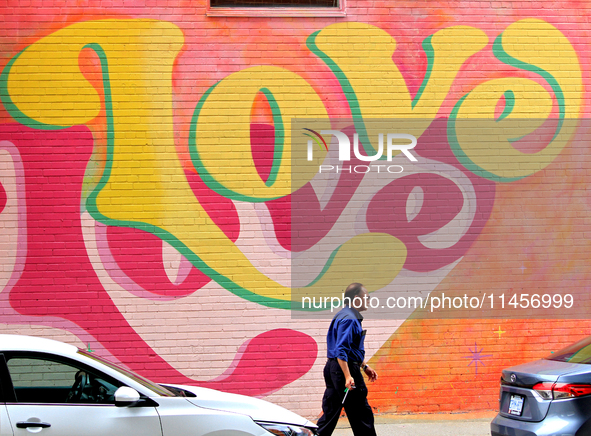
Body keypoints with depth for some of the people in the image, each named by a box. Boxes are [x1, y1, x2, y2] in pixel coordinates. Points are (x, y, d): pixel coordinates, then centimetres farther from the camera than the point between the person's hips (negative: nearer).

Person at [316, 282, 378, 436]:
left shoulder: (346, 316, 18)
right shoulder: (349, 319, -16)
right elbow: (341, 351, -25)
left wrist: (364, 366, 30)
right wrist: (348, 376, -31)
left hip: (333, 368, 10)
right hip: (344, 367, -10)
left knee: (330, 413, 9)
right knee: (361, 414, -2)